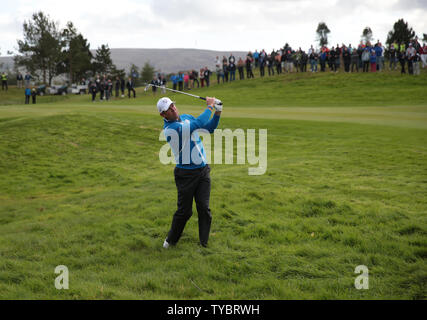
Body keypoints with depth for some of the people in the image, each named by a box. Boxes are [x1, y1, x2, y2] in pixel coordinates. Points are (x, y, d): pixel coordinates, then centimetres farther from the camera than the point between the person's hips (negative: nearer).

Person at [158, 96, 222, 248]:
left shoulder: (186, 117, 8)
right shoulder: (170, 128, -19)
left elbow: (209, 128, 15)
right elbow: (199, 123, -29)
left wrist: (217, 113, -1)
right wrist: (209, 106, -18)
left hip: (203, 170, 6)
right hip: (186, 173, -6)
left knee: (204, 209, 1)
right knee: (184, 211, 2)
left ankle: (204, 243, 11)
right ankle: (171, 240, 24)